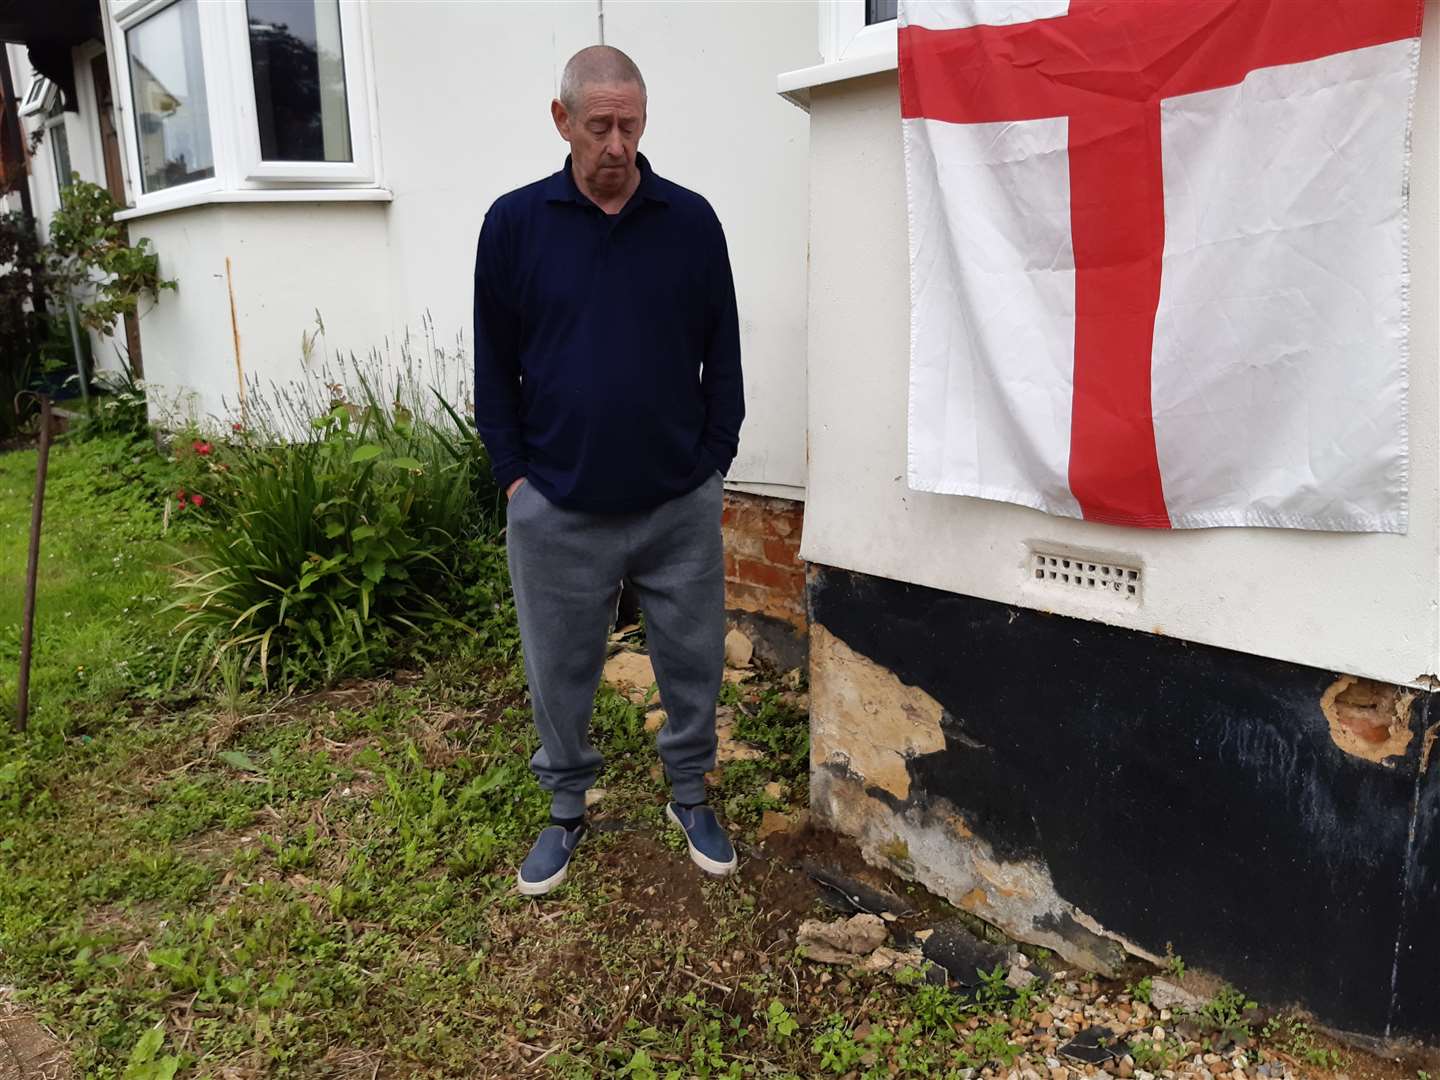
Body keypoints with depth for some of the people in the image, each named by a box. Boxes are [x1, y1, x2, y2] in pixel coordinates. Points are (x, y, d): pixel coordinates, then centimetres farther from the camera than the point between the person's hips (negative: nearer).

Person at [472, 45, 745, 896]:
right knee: (560, 670, 12)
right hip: (558, 509, 0)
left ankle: (691, 796, 34)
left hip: (680, 505, 1)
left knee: (693, 662, 12)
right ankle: (567, 809, 34)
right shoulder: (515, 223, -1)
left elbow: (722, 354, 5)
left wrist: (716, 463, 2)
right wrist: (514, 475, 0)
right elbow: (494, 364, 3)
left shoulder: (691, 220, -1)